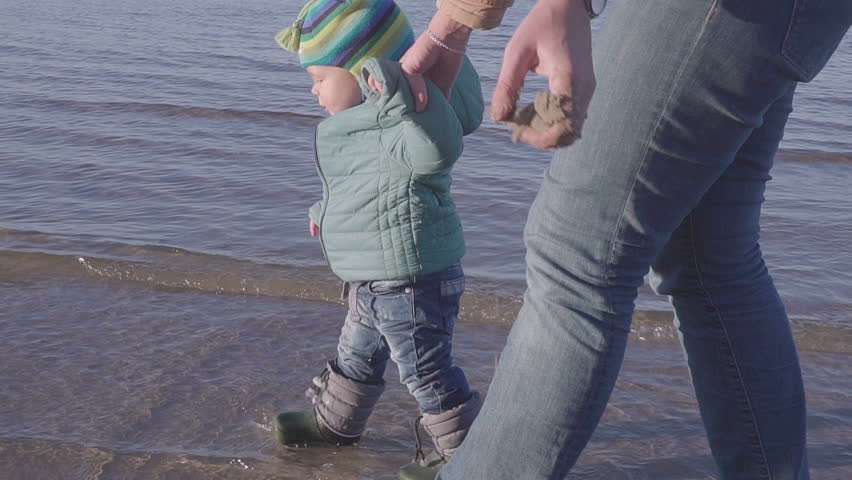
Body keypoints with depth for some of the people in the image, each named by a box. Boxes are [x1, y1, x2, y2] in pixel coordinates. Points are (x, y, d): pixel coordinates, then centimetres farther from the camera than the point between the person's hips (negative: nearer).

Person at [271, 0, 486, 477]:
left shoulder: (398, 128, -26)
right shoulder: (364, 126, 9)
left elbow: (439, 148, -48)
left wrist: (396, 94, -54)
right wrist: (327, 212, 36)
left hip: (412, 282, -11)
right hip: (375, 281, 11)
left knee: (427, 371, 3)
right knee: (358, 353, 28)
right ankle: (335, 422, 49)